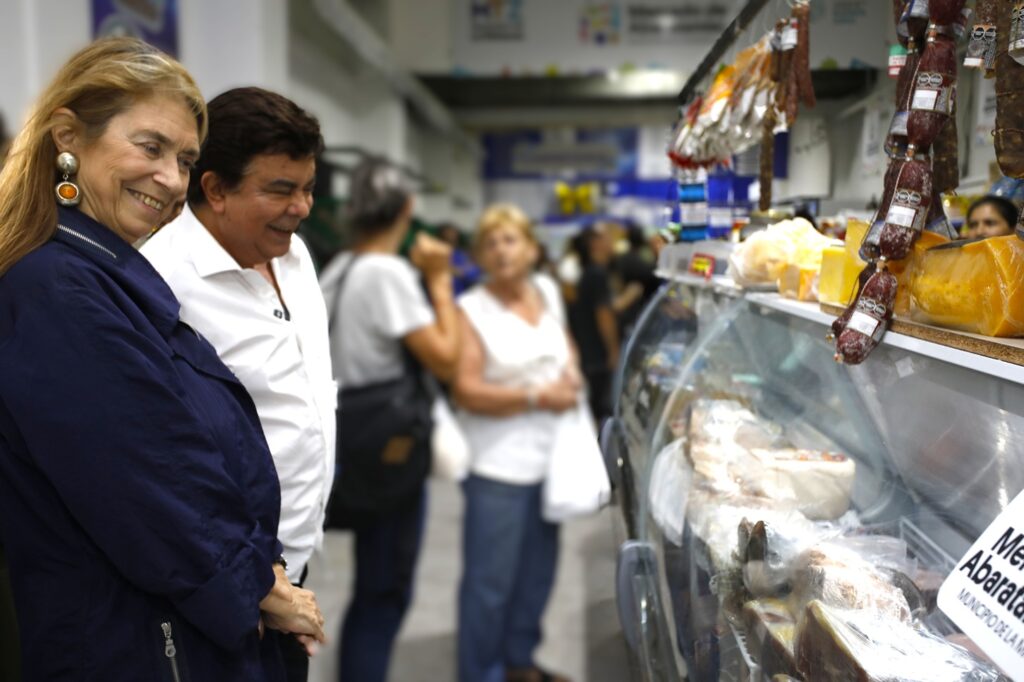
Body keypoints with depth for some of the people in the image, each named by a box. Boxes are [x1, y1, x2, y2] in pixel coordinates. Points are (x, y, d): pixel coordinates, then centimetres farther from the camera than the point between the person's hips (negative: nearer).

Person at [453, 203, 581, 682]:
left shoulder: (547, 291, 9)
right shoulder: (471, 310, -10)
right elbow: (466, 392, -17)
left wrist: (572, 372, 3)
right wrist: (538, 396, -16)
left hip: (550, 458, 7)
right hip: (498, 465, -7)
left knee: (537, 571, 18)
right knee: (490, 582, -2)